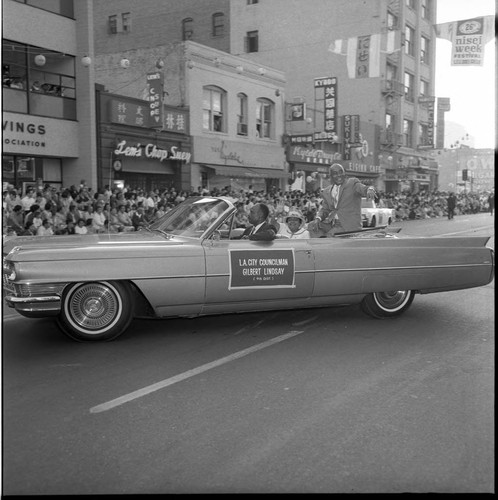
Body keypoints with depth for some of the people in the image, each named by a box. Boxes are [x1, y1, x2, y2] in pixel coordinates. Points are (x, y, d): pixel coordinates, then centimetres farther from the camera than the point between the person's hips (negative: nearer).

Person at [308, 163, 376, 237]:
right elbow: (324, 209, 14)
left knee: (330, 234, -27)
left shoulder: (352, 183, -1)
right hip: (332, 222, 6)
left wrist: (370, 190, -44)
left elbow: (363, 189, -19)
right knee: (311, 226, -12)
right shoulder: (326, 192, 14)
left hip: (350, 224, -5)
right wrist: (318, 218, -8)